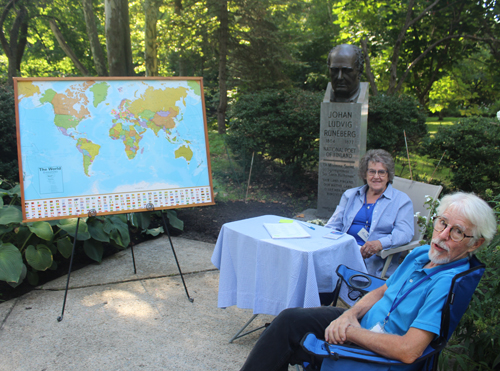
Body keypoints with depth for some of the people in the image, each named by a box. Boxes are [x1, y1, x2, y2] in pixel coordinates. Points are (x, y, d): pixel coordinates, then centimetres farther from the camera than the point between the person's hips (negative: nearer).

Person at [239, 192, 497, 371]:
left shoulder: (448, 283, -25)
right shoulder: (421, 254, 2)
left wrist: (349, 330, -21)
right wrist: (349, 315, -7)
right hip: (364, 323, 7)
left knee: (288, 328, -9)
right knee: (290, 319, -5)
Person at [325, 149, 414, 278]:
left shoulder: (401, 200, 11)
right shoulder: (350, 195, 23)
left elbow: (404, 232, -3)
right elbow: (334, 224, 18)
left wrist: (381, 243, -23)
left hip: (375, 258, -3)